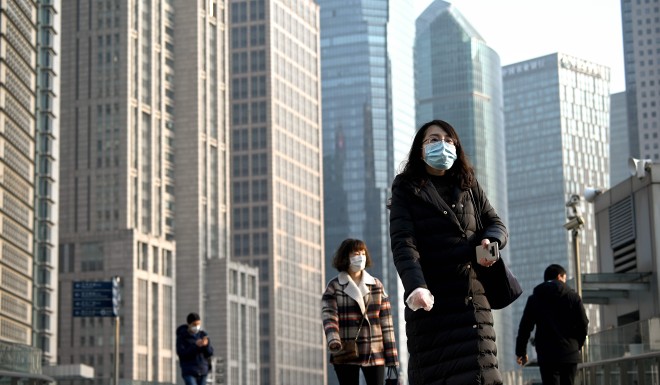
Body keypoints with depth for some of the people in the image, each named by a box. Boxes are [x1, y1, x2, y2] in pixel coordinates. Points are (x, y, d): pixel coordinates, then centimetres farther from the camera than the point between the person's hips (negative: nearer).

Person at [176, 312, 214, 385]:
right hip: (189, 372, -4)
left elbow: (210, 353, 4)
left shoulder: (203, 335, 7)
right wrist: (195, 346, -22)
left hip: (202, 371, 4)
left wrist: (206, 345, -17)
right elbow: (181, 354, -13)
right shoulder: (181, 337, -4)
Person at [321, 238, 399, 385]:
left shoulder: (377, 285, 8)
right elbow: (329, 317, -11)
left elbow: (386, 321, 6)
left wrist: (391, 356, 2)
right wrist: (333, 341, -31)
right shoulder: (334, 287, 1)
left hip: (375, 354, 2)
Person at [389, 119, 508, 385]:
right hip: (431, 301, -4)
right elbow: (403, 243, -8)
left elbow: (495, 223, 21)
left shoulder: (469, 186, 20)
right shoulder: (407, 189, 5)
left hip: (473, 299, 4)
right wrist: (415, 286, -26)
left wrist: (490, 241, -5)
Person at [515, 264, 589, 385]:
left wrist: (521, 351, 13)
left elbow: (525, 326, 5)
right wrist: (578, 345, 16)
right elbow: (583, 324, 0)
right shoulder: (573, 296, 3)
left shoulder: (534, 299, 6)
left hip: (546, 354, 0)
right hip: (570, 353, 0)